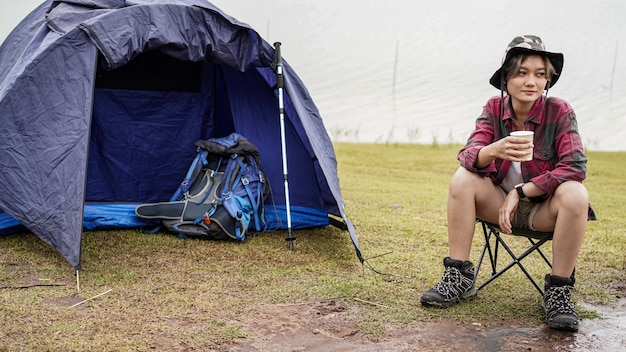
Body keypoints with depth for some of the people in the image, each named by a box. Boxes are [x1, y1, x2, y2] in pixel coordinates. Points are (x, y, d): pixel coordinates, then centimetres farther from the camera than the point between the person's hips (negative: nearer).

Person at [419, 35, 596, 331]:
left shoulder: (560, 112, -13)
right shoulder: (494, 108, -6)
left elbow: (574, 167, -21)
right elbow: (468, 156, -18)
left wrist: (520, 192, -23)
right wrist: (494, 151, -42)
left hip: (543, 210, -2)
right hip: (498, 202, 2)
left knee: (575, 195, -32)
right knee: (462, 178, -23)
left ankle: (558, 292, -19)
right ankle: (459, 277, -16)